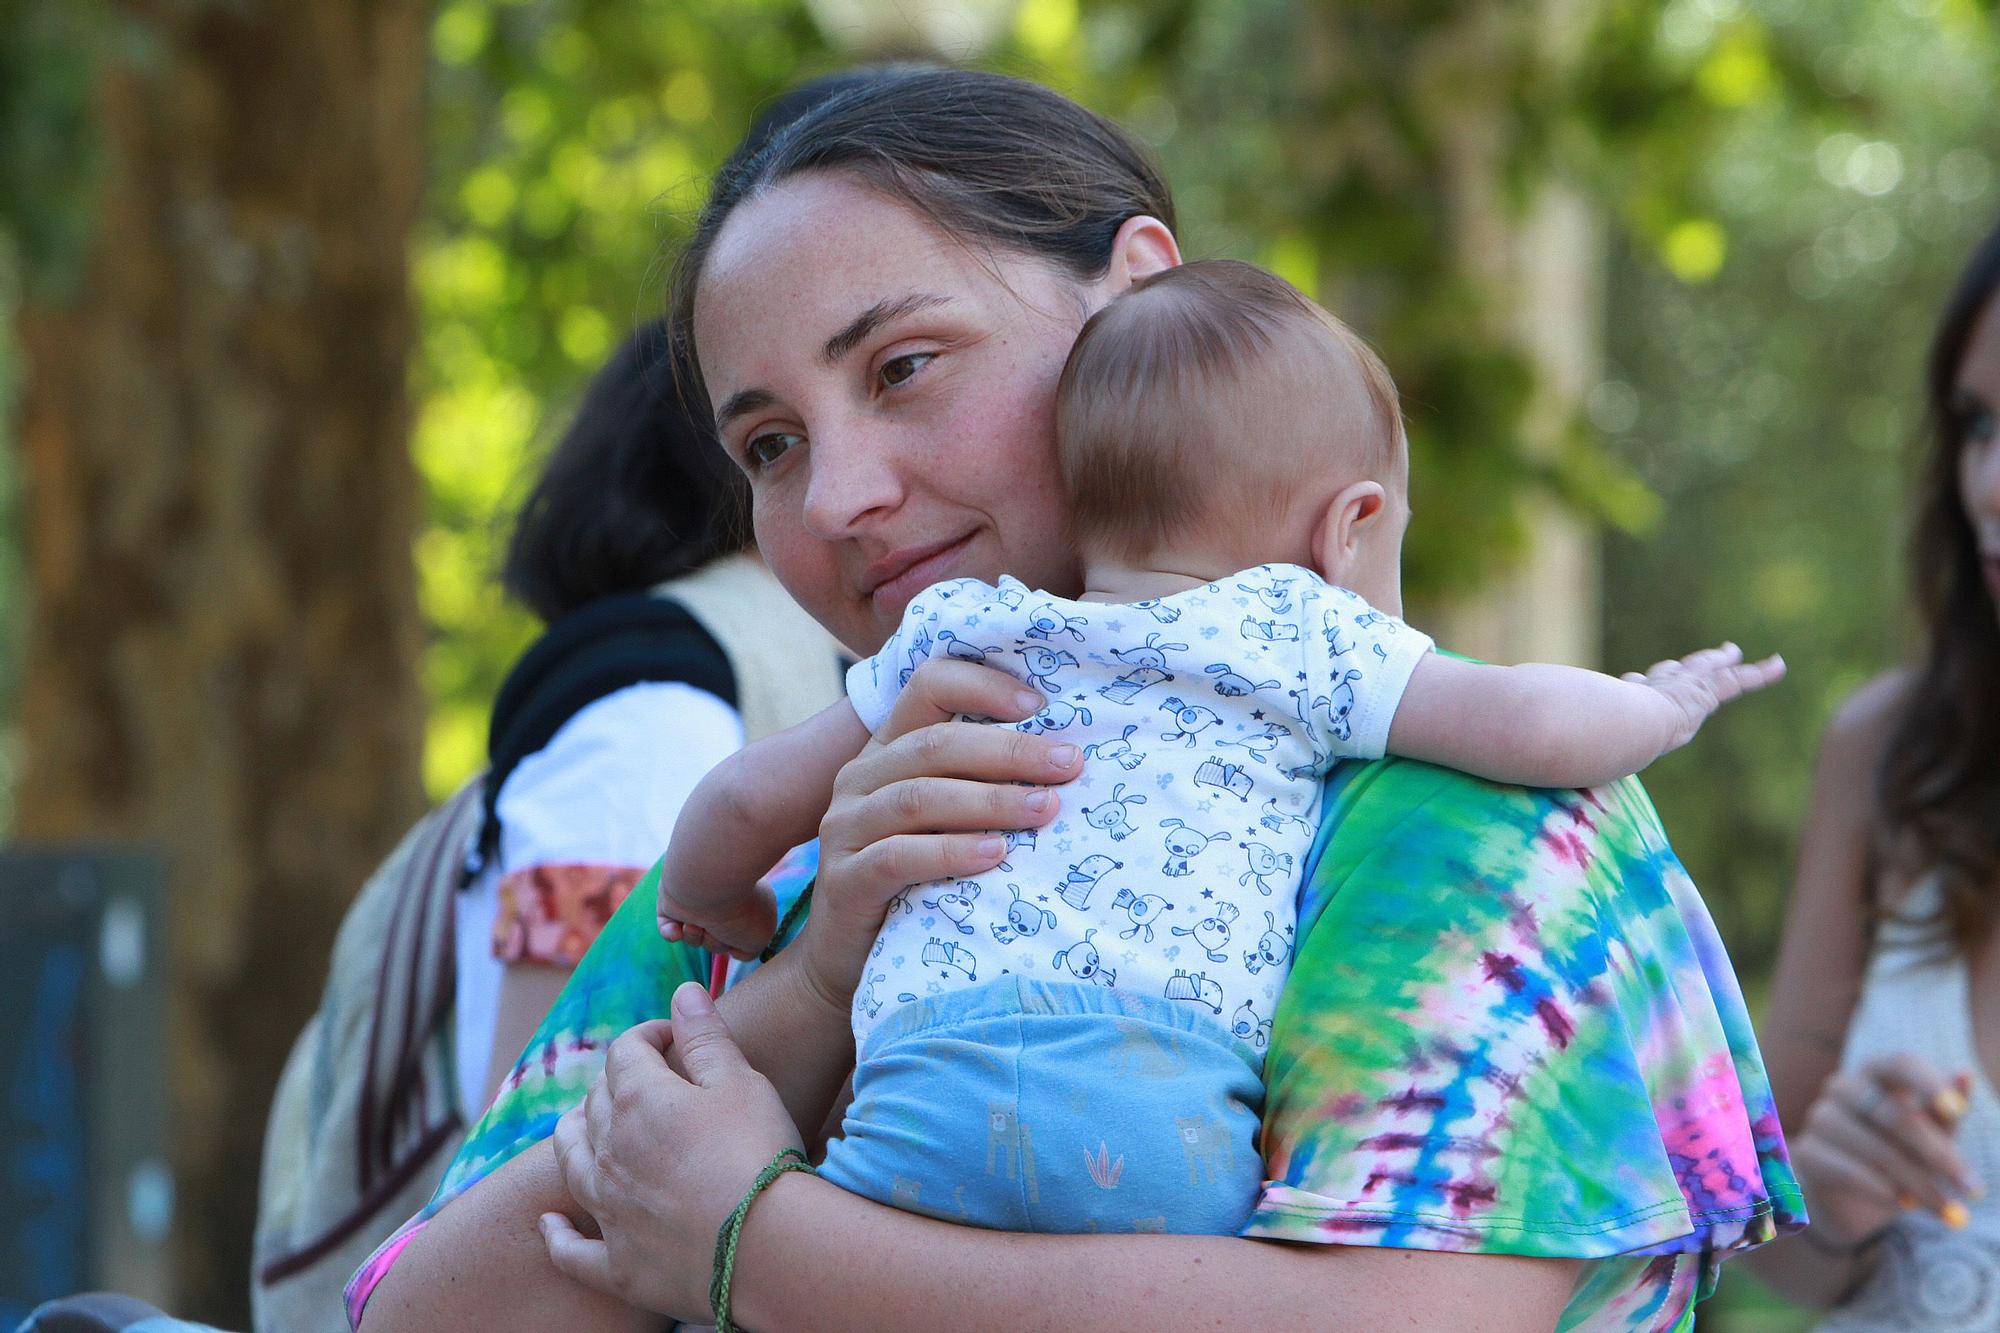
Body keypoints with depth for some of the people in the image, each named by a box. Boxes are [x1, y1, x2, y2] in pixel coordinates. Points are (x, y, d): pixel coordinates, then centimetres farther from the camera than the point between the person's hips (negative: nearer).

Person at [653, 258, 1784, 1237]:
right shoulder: (1300, 637, 17)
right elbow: (1540, 730, 8)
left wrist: (710, 904, 57)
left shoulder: (960, 634, 29)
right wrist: (1662, 707, 31)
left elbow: (746, 803, 35)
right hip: (1171, 1114, -2)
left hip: (934, 1076, 2)